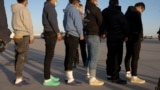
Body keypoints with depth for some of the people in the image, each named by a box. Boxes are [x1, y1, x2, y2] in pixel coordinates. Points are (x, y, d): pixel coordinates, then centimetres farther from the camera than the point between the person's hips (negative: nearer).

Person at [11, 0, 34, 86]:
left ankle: (18, 77, 12)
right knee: (22, 57, -7)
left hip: (17, 35, 8)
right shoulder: (24, 10, -11)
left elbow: (15, 24, 14)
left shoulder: (15, 10, 15)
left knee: (18, 57, 8)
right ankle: (18, 79, -7)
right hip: (23, 36, -8)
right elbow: (28, 25, -13)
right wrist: (31, 36, -4)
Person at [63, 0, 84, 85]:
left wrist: (67, 30, 13)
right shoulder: (74, 9, -10)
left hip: (68, 35, 9)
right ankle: (70, 79, -4)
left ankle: (68, 77, 17)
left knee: (68, 56, 10)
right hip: (73, 36, -9)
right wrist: (81, 34, -3)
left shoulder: (67, 10, 18)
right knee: (71, 57, -8)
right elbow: (78, 23, -14)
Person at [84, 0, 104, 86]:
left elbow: (90, 22, 12)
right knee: (94, 57, -8)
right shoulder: (95, 9, -7)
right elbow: (101, 21, -10)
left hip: (88, 35, 8)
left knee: (90, 56, 16)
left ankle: (89, 75, 24)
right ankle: (92, 79, -8)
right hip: (94, 35, -8)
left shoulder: (87, 9, 15)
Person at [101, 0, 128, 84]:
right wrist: (125, 35, 1)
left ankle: (109, 74, 23)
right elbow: (124, 25, -11)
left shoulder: (105, 13, 8)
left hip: (109, 37, 7)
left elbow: (103, 24, 17)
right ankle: (115, 77, -6)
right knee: (117, 57, -6)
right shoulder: (118, 13, -13)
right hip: (118, 37, -7)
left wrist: (104, 32, 27)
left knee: (110, 56, 15)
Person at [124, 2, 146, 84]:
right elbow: (139, 26, -17)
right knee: (135, 57, -8)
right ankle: (134, 77, -7)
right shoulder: (136, 13, -9)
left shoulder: (128, 12, 18)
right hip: (135, 36, -9)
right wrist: (141, 36, -15)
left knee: (128, 54, 16)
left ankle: (128, 72, 26)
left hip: (128, 36, 9)